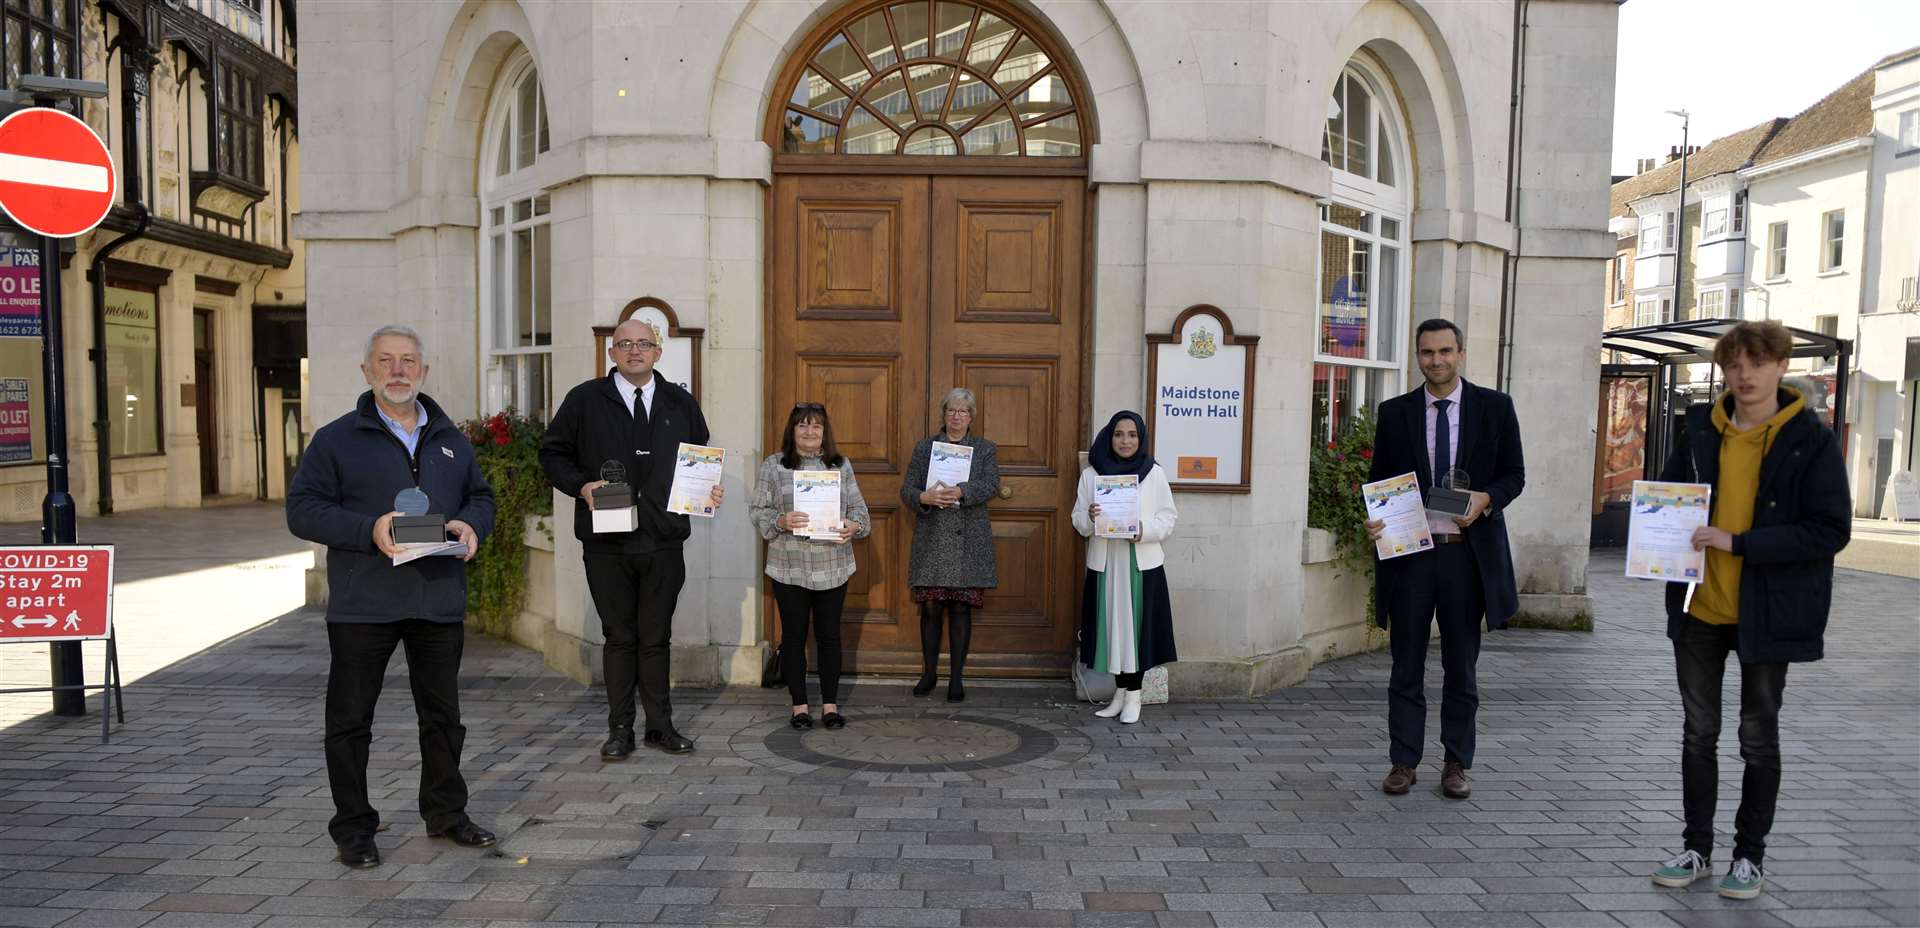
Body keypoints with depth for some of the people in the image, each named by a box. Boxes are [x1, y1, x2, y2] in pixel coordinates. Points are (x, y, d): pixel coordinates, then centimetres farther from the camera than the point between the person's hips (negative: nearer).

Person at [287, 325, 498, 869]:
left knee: (443, 716, 13)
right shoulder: (336, 440, -1)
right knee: (350, 721, 4)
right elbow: (302, 509, -7)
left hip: (439, 603, 4)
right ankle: (353, 828, 17)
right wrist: (369, 530, -21)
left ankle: (446, 813, 28)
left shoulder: (451, 440, 13)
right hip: (363, 606, -3)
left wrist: (471, 524, -4)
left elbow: (481, 496, 20)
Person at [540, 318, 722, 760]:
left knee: (656, 638, 9)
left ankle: (661, 725, 18)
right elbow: (553, 452, 6)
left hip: (664, 541, 2)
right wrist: (580, 486, -10)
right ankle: (620, 728, 17)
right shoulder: (584, 400, 3)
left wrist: (710, 488, 0)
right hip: (607, 542, -2)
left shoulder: (681, 404, 10)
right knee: (620, 637, 7)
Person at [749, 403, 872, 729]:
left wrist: (854, 525, -14)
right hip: (789, 567, -2)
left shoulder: (841, 465, 8)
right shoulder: (773, 465, 2)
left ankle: (830, 705, 18)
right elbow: (758, 510, -1)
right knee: (794, 635, 6)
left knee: (829, 634, 7)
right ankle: (799, 706, 17)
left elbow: (858, 507, 7)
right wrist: (781, 521, -19)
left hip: (833, 566, 2)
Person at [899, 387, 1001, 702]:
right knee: (930, 607, 3)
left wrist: (961, 492, -25)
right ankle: (929, 673, 18)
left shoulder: (985, 449, 10)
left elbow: (991, 485, -7)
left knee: (961, 608, 1)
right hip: (931, 540, 1)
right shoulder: (924, 447, 11)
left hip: (968, 542, -1)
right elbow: (906, 490, 5)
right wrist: (924, 497, -18)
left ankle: (957, 677, 10)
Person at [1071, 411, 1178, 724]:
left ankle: (1133, 695, 8)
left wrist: (1145, 530, -15)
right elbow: (1078, 521, 7)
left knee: (1136, 625, -1)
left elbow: (1169, 517, 3)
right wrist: (1090, 518, -15)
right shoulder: (1091, 474, 5)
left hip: (1142, 563, -1)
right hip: (1104, 562, 2)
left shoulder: (1155, 474, 3)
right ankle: (1120, 692, 17)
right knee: (1111, 626, 5)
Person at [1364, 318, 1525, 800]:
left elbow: (1514, 474, 5)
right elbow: (1379, 481, 8)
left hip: (1468, 552, -1)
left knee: (1461, 666, 10)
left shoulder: (1494, 407, 3)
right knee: (1406, 665, 7)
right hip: (1408, 552, 1)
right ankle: (1404, 762, 16)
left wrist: (1486, 499, -15)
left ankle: (1457, 764, 21)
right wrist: (1374, 519, -11)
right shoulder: (1395, 412, 5)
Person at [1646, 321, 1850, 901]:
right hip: (1699, 608, 4)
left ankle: (1750, 855, 24)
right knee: (1699, 731, 11)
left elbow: (1831, 530, -14)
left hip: (1767, 612, -3)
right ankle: (1697, 850, 24)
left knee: (1758, 736, 10)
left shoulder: (1811, 440, -10)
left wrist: (1737, 542, -21)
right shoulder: (1701, 429, 2)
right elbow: (1668, 495, 15)